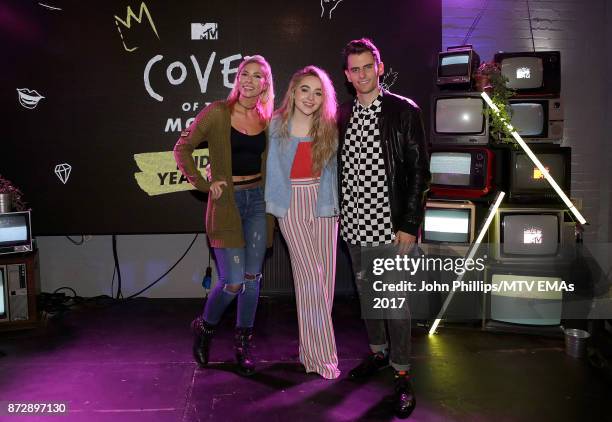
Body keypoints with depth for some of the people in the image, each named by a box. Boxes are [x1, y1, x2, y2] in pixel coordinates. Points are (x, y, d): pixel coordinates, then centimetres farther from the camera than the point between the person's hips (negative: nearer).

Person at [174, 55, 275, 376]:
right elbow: (182, 148, -1)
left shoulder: (268, 119, 6)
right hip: (227, 201, -4)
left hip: (258, 200, 4)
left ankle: (243, 344, 23)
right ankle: (204, 327, 23)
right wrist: (204, 184, -7)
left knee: (252, 277, 7)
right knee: (233, 281, -7)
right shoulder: (218, 113, -6)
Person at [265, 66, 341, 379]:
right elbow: (271, 167, 7)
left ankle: (311, 347, 20)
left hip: (323, 206, 2)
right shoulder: (277, 126, -1)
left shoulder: (329, 129, 3)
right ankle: (322, 355, 0)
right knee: (311, 276, -8)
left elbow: (336, 170, 9)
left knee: (324, 277, 4)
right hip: (292, 206, -2)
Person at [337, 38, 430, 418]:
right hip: (353, 223, 5)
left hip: (389, 226, -5)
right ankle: (378, 351, 36)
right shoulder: (342, 115, 8)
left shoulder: (404, 111, -6)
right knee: (365, 291, 17)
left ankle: (402, 374, 14)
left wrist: (409, 225, -12)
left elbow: (419, 170, -8)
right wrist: (337, 212, 8)